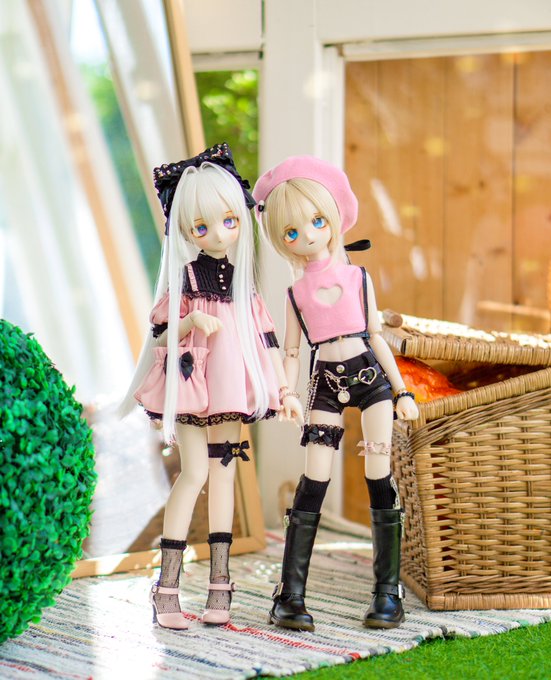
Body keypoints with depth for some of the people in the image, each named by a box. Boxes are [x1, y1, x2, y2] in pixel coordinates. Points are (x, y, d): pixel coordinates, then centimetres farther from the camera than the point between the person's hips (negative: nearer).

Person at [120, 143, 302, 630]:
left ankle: (219, 584, 11)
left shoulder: (244, 286, 9)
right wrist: (193, 323, -21)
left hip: (231, 392, 4)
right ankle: (168, 585, -5)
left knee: (223, 473, 6)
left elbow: (267, 339, 11)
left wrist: (285, 389, 8)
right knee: (195, 472, -9)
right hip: (190, 387, -4)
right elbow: (160, 336, -4)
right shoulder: (185, 279, -2)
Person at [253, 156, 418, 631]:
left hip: (369, 374, 0)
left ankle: (388, 592, 2)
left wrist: (402, 390, 7)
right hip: (325, 383, 0)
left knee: (379, 475, -4)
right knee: (314, 479, -8)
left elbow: (376, 335, 9)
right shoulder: (297, 293, 6)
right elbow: (291, 353, 8)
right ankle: (291, 595, -6)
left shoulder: (358, 278, 5)